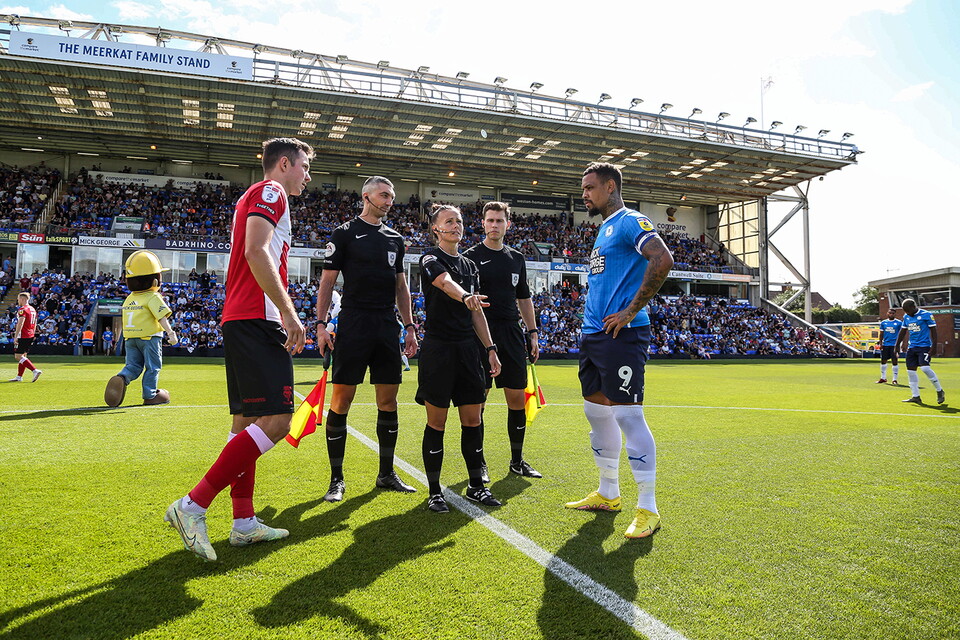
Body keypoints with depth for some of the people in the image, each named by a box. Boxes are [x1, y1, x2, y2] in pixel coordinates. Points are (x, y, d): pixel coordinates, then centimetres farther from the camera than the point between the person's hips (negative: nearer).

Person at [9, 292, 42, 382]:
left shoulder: (22, 309, -12)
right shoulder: (33, 309, 16)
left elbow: (20, 324, -20)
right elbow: (34, 325, 20)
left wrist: (15, 337, -19)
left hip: (23, 337, -9)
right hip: (30, 336, 9)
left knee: (18, 356, -6)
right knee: (23, 356, 13)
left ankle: (35, 370, -17)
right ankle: (19, 377, 16)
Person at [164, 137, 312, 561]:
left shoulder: (254, 198, 28)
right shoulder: (270, 191, -2)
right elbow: (257, 252, -18)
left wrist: (283, 317, 24)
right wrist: (288, 313, -20)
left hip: (238, 320, 11)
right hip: (257, 320, -11)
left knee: (248, 421, 9)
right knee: (276, 420, -15)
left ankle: (243, 522, 14)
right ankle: (193, 505, -13)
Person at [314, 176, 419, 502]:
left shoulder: (395, 238, 16)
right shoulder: (345, 233, 1)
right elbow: (328, 280, 0)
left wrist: (410, 327, 14)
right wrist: (320, 324, -9)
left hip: (387, 327, 5)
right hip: (353, 325, -5)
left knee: (389, 401, 7)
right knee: (341, 400, -3)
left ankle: (387, 474, 19)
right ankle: (336, 479, 9)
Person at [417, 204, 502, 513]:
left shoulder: (470, 265, 16)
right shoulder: (430, 259, -4)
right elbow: (446, 282, -28)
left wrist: (490, 348, 12)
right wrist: (466, 297, -48)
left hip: (467, 347, 6)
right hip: (438, 347, -6)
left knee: (473, 420, 8)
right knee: (436, 422, 0)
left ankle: (476, 485, 22)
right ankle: (434, 491, 12)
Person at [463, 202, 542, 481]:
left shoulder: (517, 258, 15)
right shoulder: (471, 256, 0)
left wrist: (533, 333, 15)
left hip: (512, 334, 5)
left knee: (517, 398, 6)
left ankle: (517, 461, 20)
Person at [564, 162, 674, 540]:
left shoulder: (629, 222, -8)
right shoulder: (604, 229, 21)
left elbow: (663, 259, -24)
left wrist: (632, 311, -22)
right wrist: (593, 317, 17)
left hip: (621, 335, -10)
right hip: (593, 334, 10)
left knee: (628, 415, -9)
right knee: (596, 412, 14)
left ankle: (648, 509, 2)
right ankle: (608, 494, 28)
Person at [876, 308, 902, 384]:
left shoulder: (899, 323, -1)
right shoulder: (883, 322, 8)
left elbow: (901, 334, -1)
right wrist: (880, 343, 5)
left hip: (894, 345, -3)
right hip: (885, 344, 4)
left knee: (895, 361, -1)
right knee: (883, 361, 7)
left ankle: (895, 379, 8)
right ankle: (883, 378, 19)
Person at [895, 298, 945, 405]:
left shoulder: (926, 315, -7)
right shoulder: (906, 317, 11)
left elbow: (933, 330, -7)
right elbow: (903, 331, 20)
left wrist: (933, 346, -12)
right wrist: (897, 345, 19)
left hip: (924, 346, -7)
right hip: (912, 347, 7)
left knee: (925, 368, -19)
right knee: (911, 370, 1)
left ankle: (940, 391, 1)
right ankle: (916, 396, 6)